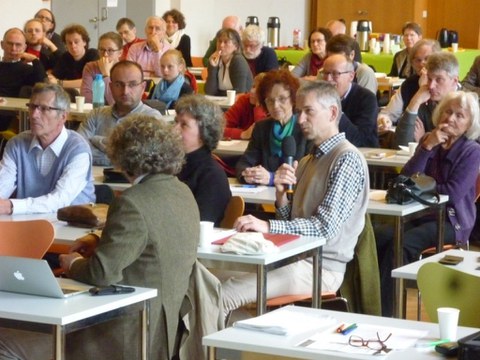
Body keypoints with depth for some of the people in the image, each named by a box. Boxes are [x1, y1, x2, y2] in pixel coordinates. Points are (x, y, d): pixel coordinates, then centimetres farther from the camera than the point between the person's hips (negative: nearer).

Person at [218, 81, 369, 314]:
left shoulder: (347, 159, -9)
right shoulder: (307, 161, 18)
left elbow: (326, 226, -18)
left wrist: (267, 226, -26)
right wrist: (281, 193, -4)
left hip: (321, 268, -8)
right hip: (292, 257, 8)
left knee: (224, 295, -22)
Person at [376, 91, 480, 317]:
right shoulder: (429, 140, 10)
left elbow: (453, 193, -15)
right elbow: (406, 179, -1)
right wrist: (427, 147, -11)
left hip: (450, 221, -5)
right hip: (419, 214, 5)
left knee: (400, 245, -31)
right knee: (377, 238, -25)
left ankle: (384, 314, -28)